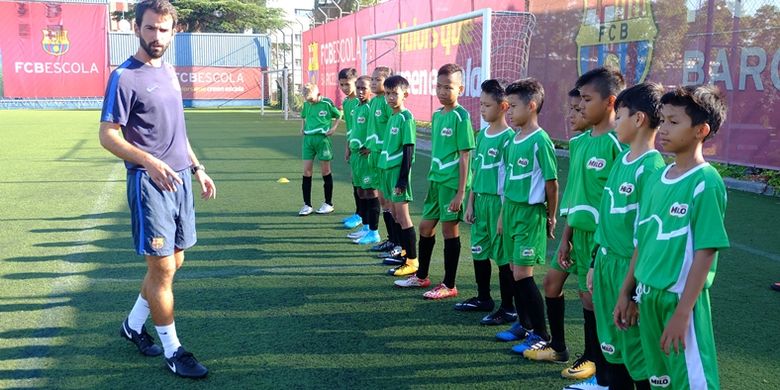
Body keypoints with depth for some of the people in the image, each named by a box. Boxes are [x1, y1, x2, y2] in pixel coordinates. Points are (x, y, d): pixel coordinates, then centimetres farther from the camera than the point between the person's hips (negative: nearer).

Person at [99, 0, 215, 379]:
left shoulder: (168, 71, 13)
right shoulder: (124, 76, -10)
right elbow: (108, 135, -13)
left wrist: (197, 168, 18)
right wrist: (148, 161, -27)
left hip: (180, 179, 8)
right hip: (149, 183, -8)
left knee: (172, 262, 15)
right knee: (162, 268, -2)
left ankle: (133, 324, 34)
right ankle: (172, 350, 11)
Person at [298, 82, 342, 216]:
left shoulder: (327, 103, -8)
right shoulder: (306, 104, 7)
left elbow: (338, 116, 5)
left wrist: (333, 128, -7)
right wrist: (302, 128, 10)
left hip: (322, 138, -4)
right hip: (308, 139, 5)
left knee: (325, 171, 4)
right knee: (306, 171, 1)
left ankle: (328, 204, 15)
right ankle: (307, 205, 7)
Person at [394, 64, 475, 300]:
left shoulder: (461, 116, -13)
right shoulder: (437, 115, 9)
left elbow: (465, 156, -14)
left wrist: (461, 191, -17)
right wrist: (433, 176, 16)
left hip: (452, 182, -8)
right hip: (436, 180, 8)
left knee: (449, 229, 1)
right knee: (425, 227, 15)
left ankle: (449, 286, 13)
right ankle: (421, 276, 33)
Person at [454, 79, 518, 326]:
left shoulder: (508, 138, -13)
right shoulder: (482, 135, 10)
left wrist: (504, 213, -16)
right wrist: (470, 203, 13)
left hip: (498, 201, -8)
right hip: (480, 200, 8)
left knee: (503, 255, 0)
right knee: (479, 252, 16)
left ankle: (508, 309, 10)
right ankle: (483, 299, 32)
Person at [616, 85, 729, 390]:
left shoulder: (706, 183, -14)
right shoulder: (656, 178, 6)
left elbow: (705, 253, -16)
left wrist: (683, 312, -18)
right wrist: (626, 293, 13)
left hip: (681, 299, -7)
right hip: (648, 295, 7)